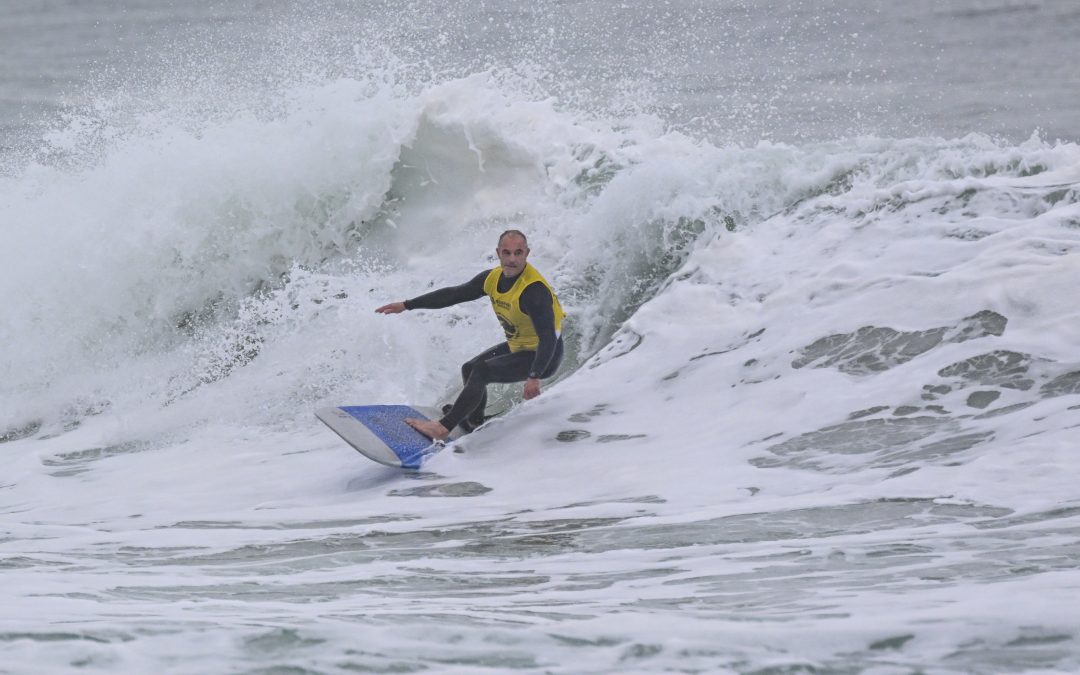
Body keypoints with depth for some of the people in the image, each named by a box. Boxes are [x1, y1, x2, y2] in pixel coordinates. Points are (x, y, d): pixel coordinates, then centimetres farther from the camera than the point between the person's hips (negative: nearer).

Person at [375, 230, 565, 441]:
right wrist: (406, 305, 4)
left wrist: (534, 377, -45)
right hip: (517, 346, 9)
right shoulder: (493, 278, -5)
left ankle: (444, 427, -14)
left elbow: (548, 338, -34)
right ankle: (474, 425, 35)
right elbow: (454, 294, 4)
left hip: (544, 356, -9)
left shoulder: (534, 290, -30)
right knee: (470, 369, 19)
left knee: (482, 372, -20)